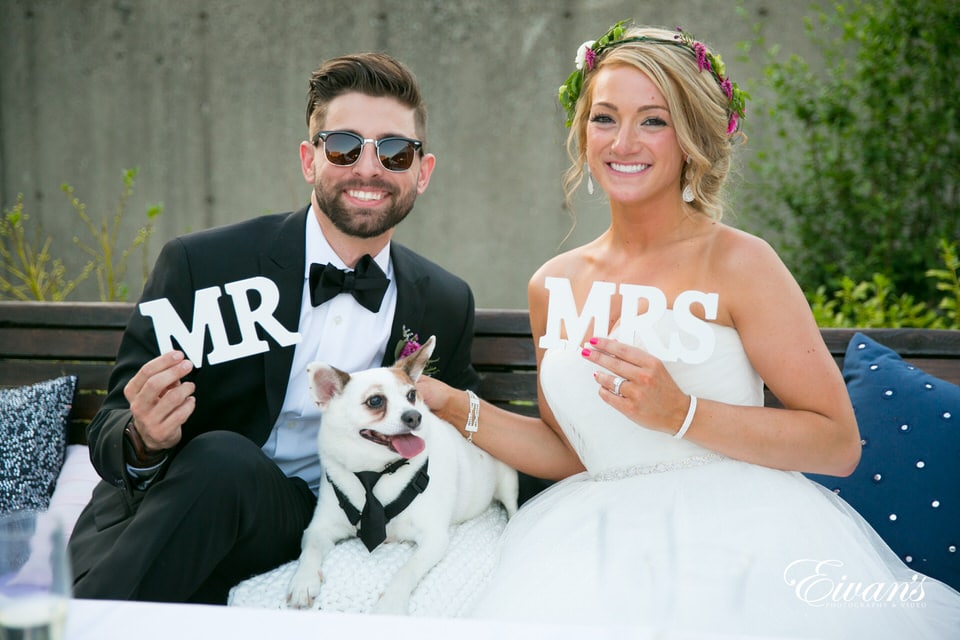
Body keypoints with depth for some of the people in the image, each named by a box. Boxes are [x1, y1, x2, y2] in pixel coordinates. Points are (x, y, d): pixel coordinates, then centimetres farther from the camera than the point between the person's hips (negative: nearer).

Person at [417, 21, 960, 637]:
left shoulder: (737, 262, -6)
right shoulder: (553, 287, 10)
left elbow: (839, 443, -8)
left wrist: (681, 415, -18)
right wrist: (450, 403, 7)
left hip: (735, 544, -3)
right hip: (608, 549, 4)